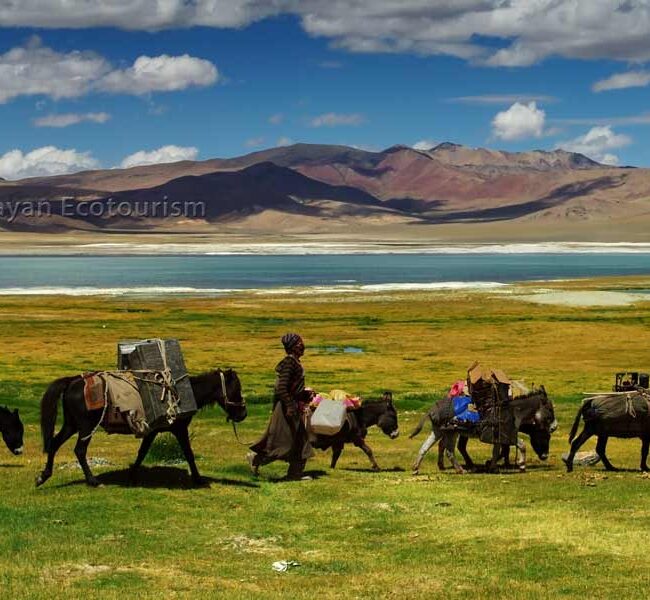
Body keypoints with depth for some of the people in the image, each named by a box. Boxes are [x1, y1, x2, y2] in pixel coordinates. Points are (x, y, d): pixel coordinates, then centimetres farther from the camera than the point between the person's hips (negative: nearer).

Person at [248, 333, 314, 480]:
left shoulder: (295, 362, 11)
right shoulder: (288, 362, -18)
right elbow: (281, 387, -24)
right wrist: (289, 406, -26)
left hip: (295, 406, 10)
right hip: (286, 407, -10)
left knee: (300, 440, 11)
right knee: (285, 442, -4)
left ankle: (295, 473, 16)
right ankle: (256, 457, 9)